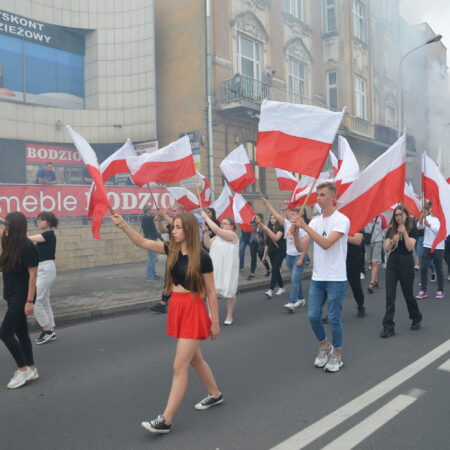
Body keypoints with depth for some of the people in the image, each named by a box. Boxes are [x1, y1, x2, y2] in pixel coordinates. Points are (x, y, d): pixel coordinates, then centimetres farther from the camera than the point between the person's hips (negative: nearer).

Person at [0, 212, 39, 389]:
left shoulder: (27, 246, -17)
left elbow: (33, 275, -18)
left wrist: (29, 301, -19)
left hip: (22, 296, -8)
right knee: (21, 332, 13)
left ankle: (23, 369, 7)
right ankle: (31, 369, 23)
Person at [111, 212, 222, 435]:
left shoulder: (202, 257, -15)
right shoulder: (172, 250, 1)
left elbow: (211, 292, -9)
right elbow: (143, 242, -6)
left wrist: (215, 322, -5)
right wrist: (123, 225, -21)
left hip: (193, 311, -7)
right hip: (176, 308, 7)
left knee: (180, 366, -3)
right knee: (195, 358, 20)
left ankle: (166, 420, 6)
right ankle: (215, 395, 41)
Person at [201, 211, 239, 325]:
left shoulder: (232, 235, -10)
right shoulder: (218, 237, 14)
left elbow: (216, 229, -22)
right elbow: (208, 245, 6)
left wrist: (206, 217, -15)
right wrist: (205, 232, -5)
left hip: (227, 269, -6)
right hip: (215, 268, 6)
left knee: (229, 293, 6)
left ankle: (230, 316, 21)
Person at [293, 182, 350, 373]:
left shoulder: (341, 220, -11)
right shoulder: (315, 221, 8)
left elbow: (326, 244, -24)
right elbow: (301, 248, 3)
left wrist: (305, 227, -26)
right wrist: (295, 232, -16)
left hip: (336, 279, -6)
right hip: (317, 278, 6)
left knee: (334, 319, 4)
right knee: (313, 316, 7)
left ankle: (336, 354, 22)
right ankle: (324, 346, 30)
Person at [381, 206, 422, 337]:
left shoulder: (413, 230, -2)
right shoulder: (390, 230, 6)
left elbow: (410, 247, -15)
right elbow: (386, 249, -1)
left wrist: (404, 232, -24)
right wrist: (392, 241, -21)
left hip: (406, 263, -2)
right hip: (392, 263, 3)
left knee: (408, 294, 10)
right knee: (390, 295, -5)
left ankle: (417, 318, 37)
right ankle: (388, 327, -4)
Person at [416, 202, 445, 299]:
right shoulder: (426, 218, 4)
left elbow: (439, 231, -18)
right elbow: (419, 227, -11)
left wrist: (429, 225, -31)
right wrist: (421, 217, -27)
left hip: (438, 248, -3)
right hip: (427, 246, 3)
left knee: (438, 270, 5)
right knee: (423, 268, -2)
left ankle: (440, 290, 18)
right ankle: (423, 290, 5)